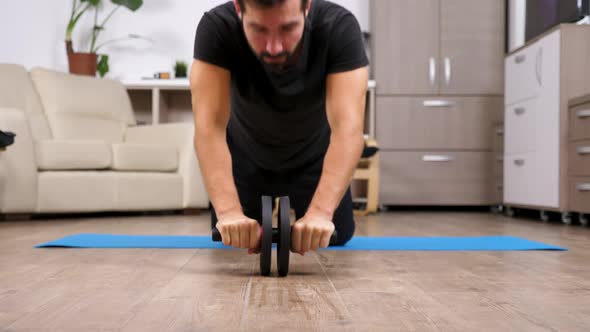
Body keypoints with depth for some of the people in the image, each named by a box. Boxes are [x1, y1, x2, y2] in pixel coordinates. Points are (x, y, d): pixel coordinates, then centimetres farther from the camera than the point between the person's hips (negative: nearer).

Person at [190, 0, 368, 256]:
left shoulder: (339, 28, -35)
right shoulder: (217, 28, -34)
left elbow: (347, 127, -45)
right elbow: (210, 125, -42)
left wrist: (320, 212, -58)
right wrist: (229, 212, -56)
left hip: (314, 156, 0)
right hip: (246, 157, 0)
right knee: (231, 244, 8)